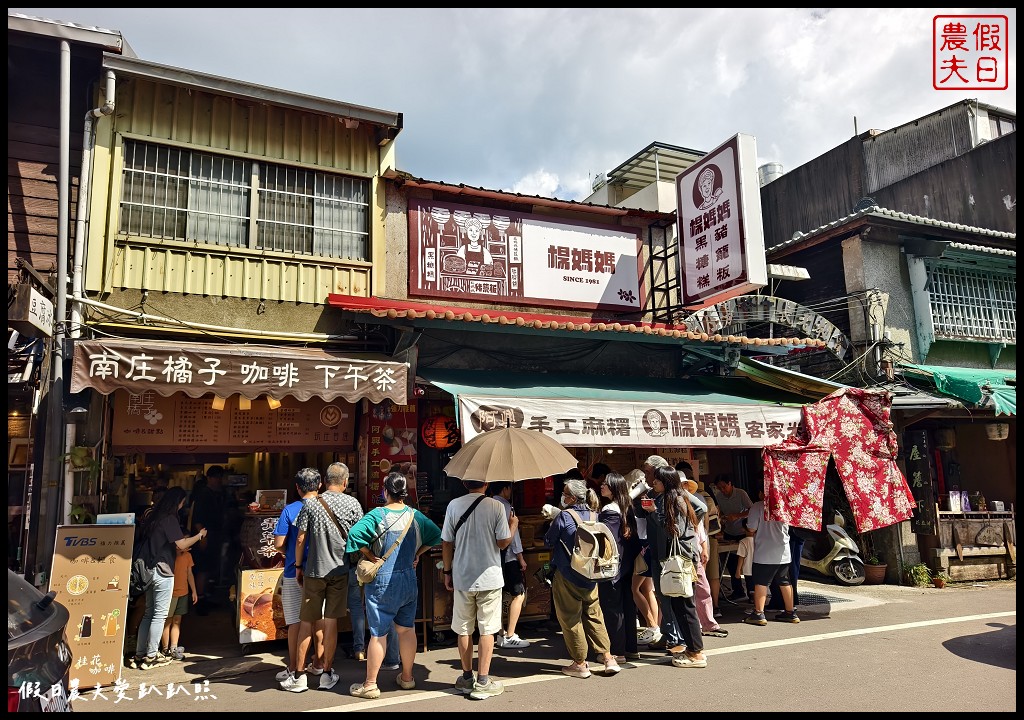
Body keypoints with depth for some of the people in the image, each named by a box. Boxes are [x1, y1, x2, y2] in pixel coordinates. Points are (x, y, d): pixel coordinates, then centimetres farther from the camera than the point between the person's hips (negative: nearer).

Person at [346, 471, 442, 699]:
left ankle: (370, 685, 13)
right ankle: (407, 678, 28)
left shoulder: (378, 514, -13)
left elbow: (355, 534, -25)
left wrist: (370, 556, -13)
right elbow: (436, 535, 10)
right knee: (407, 629, 15)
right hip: (409, 580, 4)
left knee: (378, 633, 3)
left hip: (383, 581, -4)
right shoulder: (415, 515, 1)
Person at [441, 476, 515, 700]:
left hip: (462, 578, 2)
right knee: (487, 630, 7)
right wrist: (513, 524, 11)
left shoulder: (454, 505, -4)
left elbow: (446, 543, -1)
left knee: (464, 629, 14)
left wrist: (447, 572, 10)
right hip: (489, 578, -2)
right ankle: (483, 682, 9)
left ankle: (467, 678, 25)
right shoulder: (496, 506, -10)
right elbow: (503, 542, -7)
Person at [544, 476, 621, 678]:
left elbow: (548, 541, -6)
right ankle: (608, 657, 15)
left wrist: (553, 523, 11)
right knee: (594, 616, 17)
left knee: (570, 619, 6)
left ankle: (580, 664, 13)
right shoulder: (593, 516, 1)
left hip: (567, 577, -6)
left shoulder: (564, 516, -16)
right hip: (590, 576, 6)